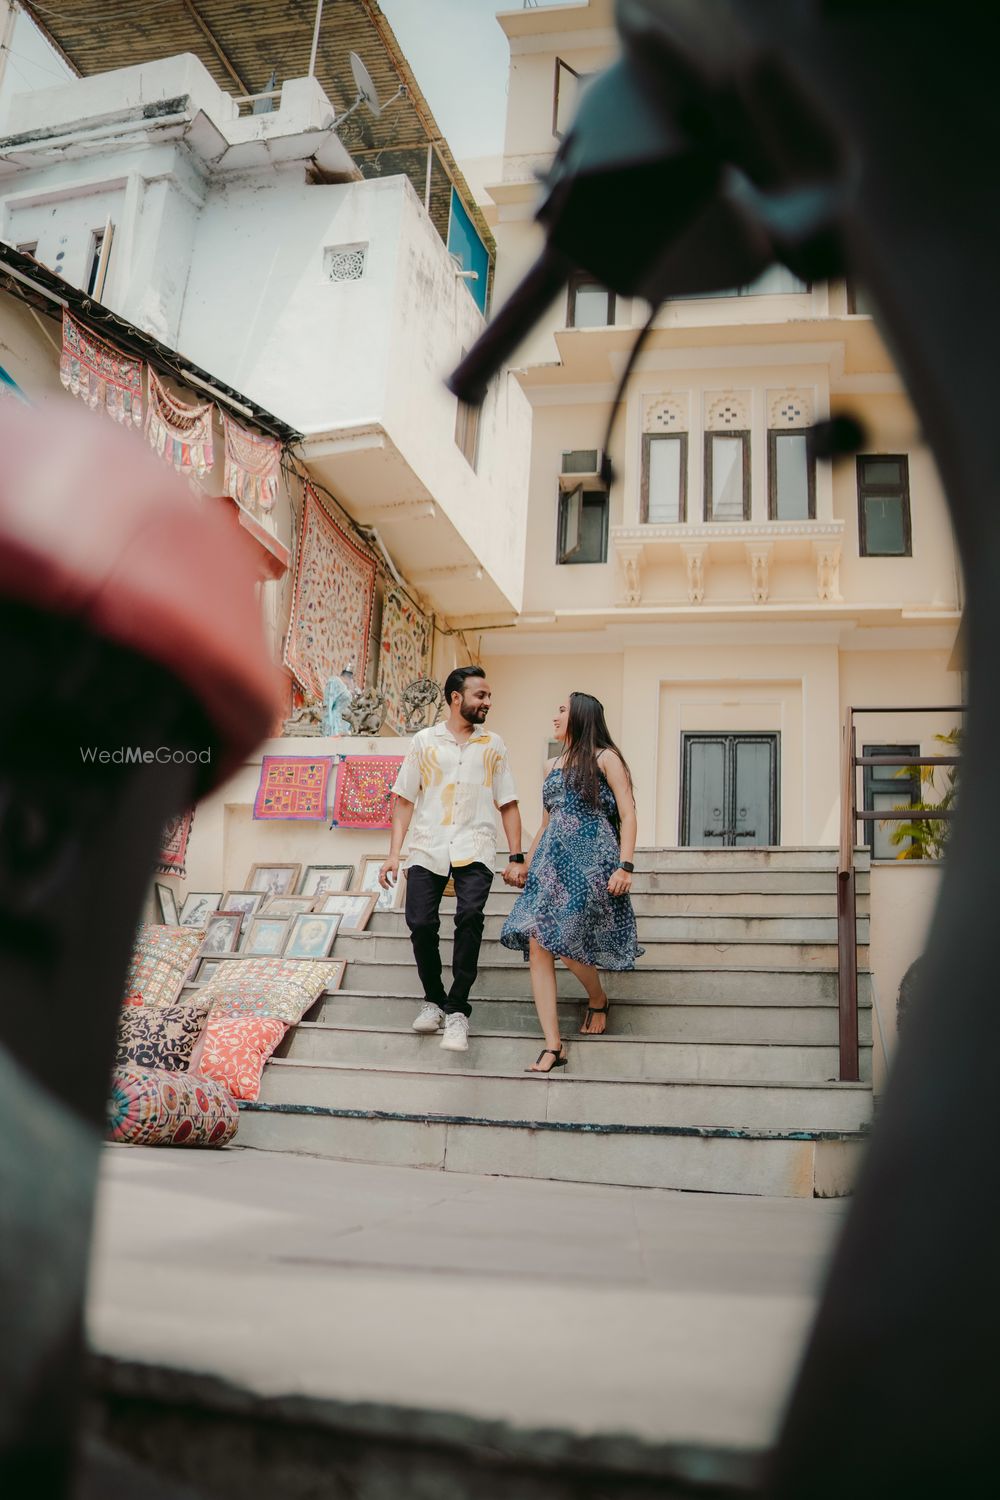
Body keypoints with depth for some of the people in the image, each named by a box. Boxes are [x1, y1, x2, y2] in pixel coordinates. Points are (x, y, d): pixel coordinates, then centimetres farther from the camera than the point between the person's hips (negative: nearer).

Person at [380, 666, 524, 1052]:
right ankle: (434, 1000, 17)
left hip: (474, 849, -1)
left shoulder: (493, 745, 12)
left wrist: (516, 857, 3)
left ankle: (457, 1009, -14)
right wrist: (393, 855, 1)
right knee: (421, 924, -8)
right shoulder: (424, 741, 10)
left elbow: (508, 804, 11)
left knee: (470, 916, -22)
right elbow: (405, 800, 9)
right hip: (427, 847, 1)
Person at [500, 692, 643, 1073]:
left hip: (590, 863, -6)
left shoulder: (604, 758, 1)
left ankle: (598, 1000, 21)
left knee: (566, 943, -12)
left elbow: (627, 816, -4)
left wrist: (625, 866, -14)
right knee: (537, 946, -7)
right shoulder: (552, 766, 20)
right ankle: (552, 1046, -7)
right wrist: (526, 865, 21)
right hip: (550, 863, 6)